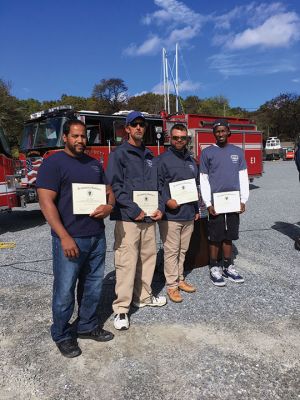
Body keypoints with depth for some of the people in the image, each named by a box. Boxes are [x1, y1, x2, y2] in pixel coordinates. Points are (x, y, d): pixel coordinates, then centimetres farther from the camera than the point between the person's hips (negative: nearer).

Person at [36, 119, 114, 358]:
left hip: (97, 237, 6)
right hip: (70, 239, -6)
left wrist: (109, 206, -6)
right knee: (65, 290, 4)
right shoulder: (53, 163, -7)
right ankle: (62, 336, 24)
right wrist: (64, 237, -20)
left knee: (93, 286, 15)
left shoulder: (95, 164, 13)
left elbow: (108, 191, 18)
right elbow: (46, 202, -14)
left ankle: (88, 326, 33)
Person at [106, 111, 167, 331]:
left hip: (149, 217, 6)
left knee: (148, 257, 12)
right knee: (126, 262, -6)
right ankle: (121, 308, 4)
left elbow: (156, 185, 18)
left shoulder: (150, 156, 17)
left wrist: (160, 208, 2)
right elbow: (115, 186, -11)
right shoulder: (119, 154, -2)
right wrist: (134, 210, -16)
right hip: (127, 218, -6)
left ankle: (143, 296, 30)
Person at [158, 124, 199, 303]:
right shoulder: (163, 159, -6)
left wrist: (196, 209, 19)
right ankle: (172, 285, 11)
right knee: (171, 251, 0)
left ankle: (180, 279, 28)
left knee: (183, 250, 15)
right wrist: (167, 200, -23)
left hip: (189, 214, 6)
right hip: (170, 214, -6)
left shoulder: (192, 160, 15)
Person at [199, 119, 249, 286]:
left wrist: (243, 200, 1)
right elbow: (204, 179, -2)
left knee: (229, 236, 11)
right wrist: (208, 203, -8)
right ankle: (214, 268, 17)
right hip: (216, 202, -3)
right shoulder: (207, 152, 0)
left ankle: (229, 267, 23)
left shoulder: (238, 152, 8)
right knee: (215, 237, 4)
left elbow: (243, 177, 9)